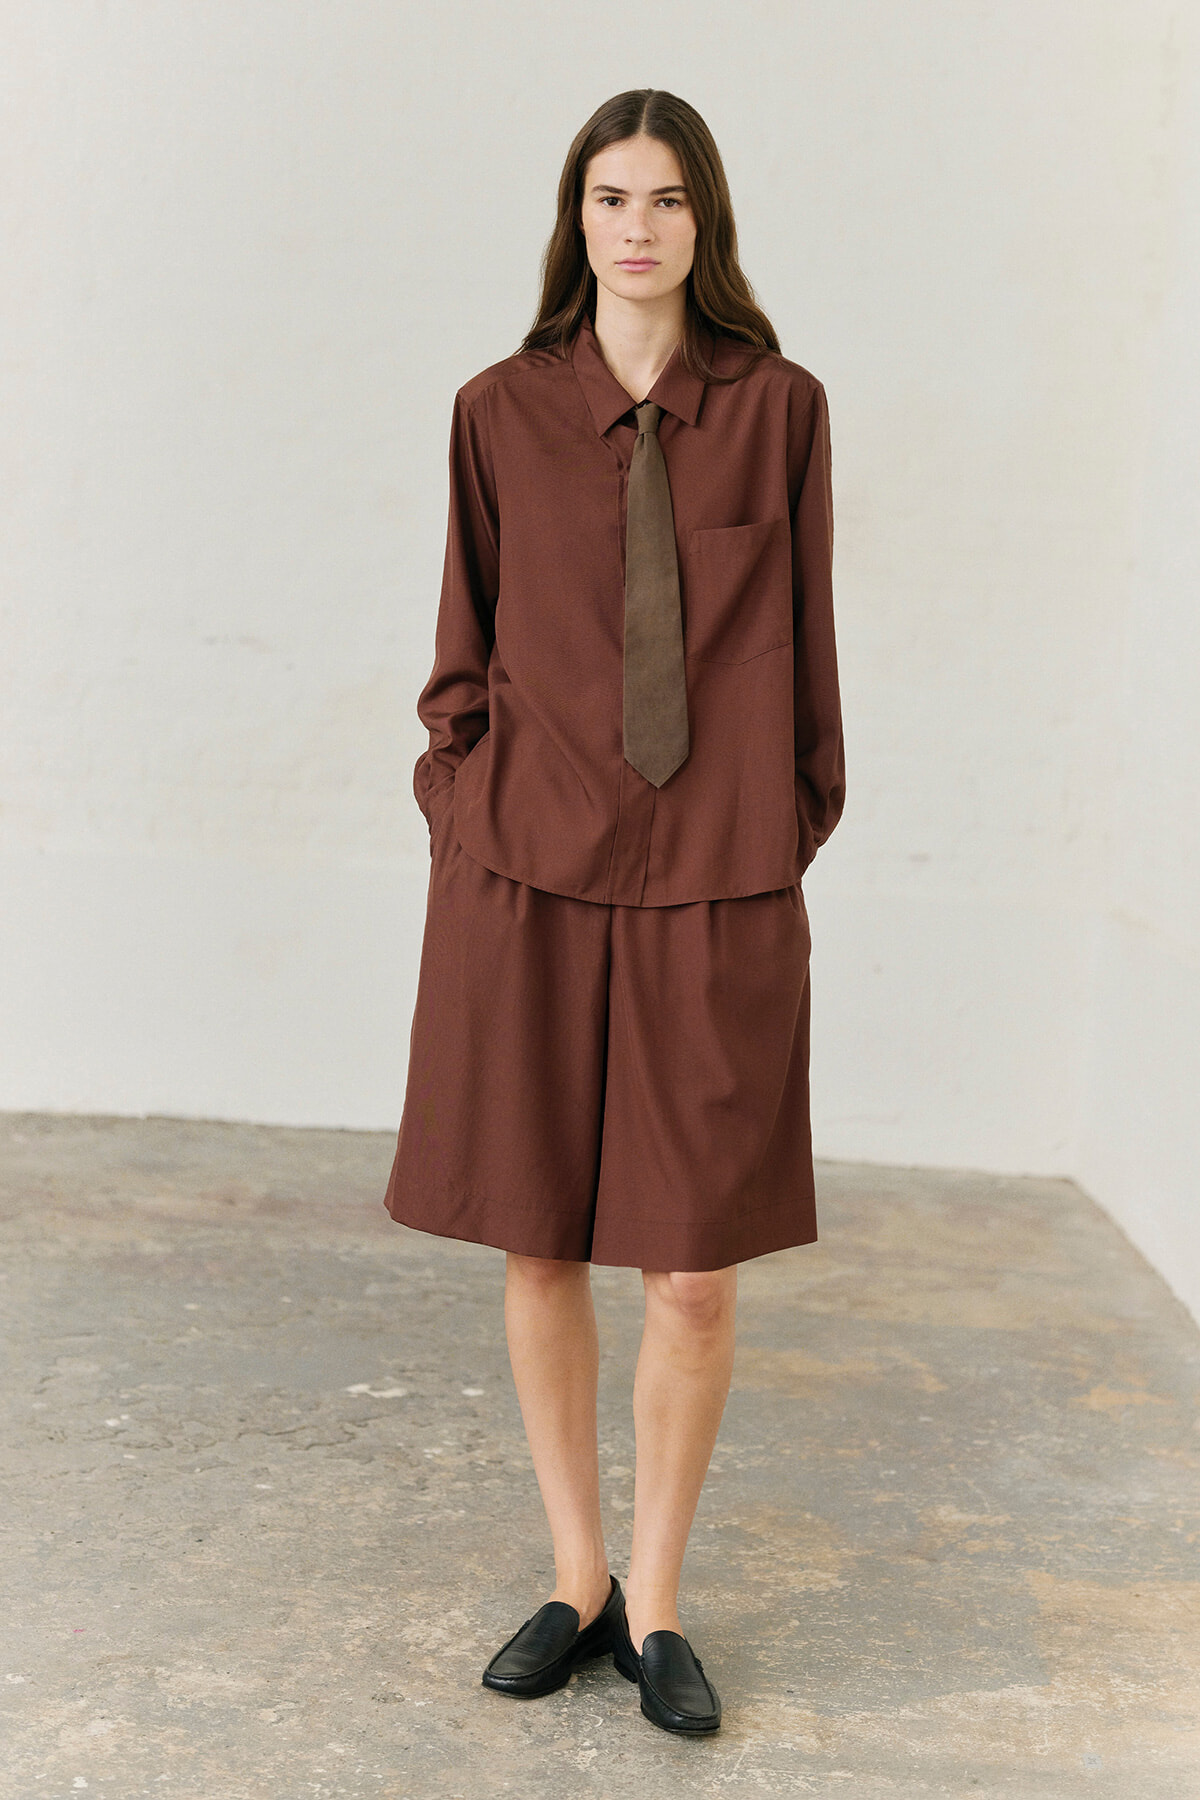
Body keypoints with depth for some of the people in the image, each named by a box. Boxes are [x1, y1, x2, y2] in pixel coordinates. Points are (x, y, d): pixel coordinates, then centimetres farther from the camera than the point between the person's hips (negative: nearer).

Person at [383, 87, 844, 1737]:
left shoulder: (779, 408, 4)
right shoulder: (500, 413, 5)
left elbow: (804, 655, 7)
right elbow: (466, 654, 10)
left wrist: (784, 842, 5)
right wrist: (467, 808, 0)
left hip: (715, 893, -1)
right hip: (527, 879, 1)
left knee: (696, 1278, 2)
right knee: (539, 1249, 9)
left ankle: (655, 1605, 23)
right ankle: (575, 1582, 28)